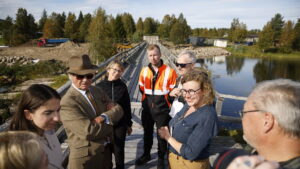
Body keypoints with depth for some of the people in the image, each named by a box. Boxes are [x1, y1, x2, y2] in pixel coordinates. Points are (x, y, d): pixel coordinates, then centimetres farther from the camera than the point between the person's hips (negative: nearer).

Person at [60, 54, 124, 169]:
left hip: (106, 151, 7)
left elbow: (118, 109, -1)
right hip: (86, 157, -6)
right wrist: (110, 123, -12)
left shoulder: (97, 91, 2)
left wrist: (104, 117, -21)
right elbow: (89, 131, -28)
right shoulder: (67, 102, -21)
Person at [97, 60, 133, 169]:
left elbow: (127, 106, 2)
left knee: (119, 149, 11)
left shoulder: (122, 86, -4)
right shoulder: (100, 86, -7)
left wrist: (129, 124, 6)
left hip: (120, 124, 0)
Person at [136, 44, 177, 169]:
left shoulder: (169, 71, -13)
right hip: (147, 109, 4)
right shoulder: (144, 71, 1)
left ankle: (161, 158, 35)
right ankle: (146, 154, 43)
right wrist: (147, 101, 9)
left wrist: (163, 102, -6)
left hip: (162, 110, -3)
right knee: (147, 132, 21)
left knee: (162, 134, 12)